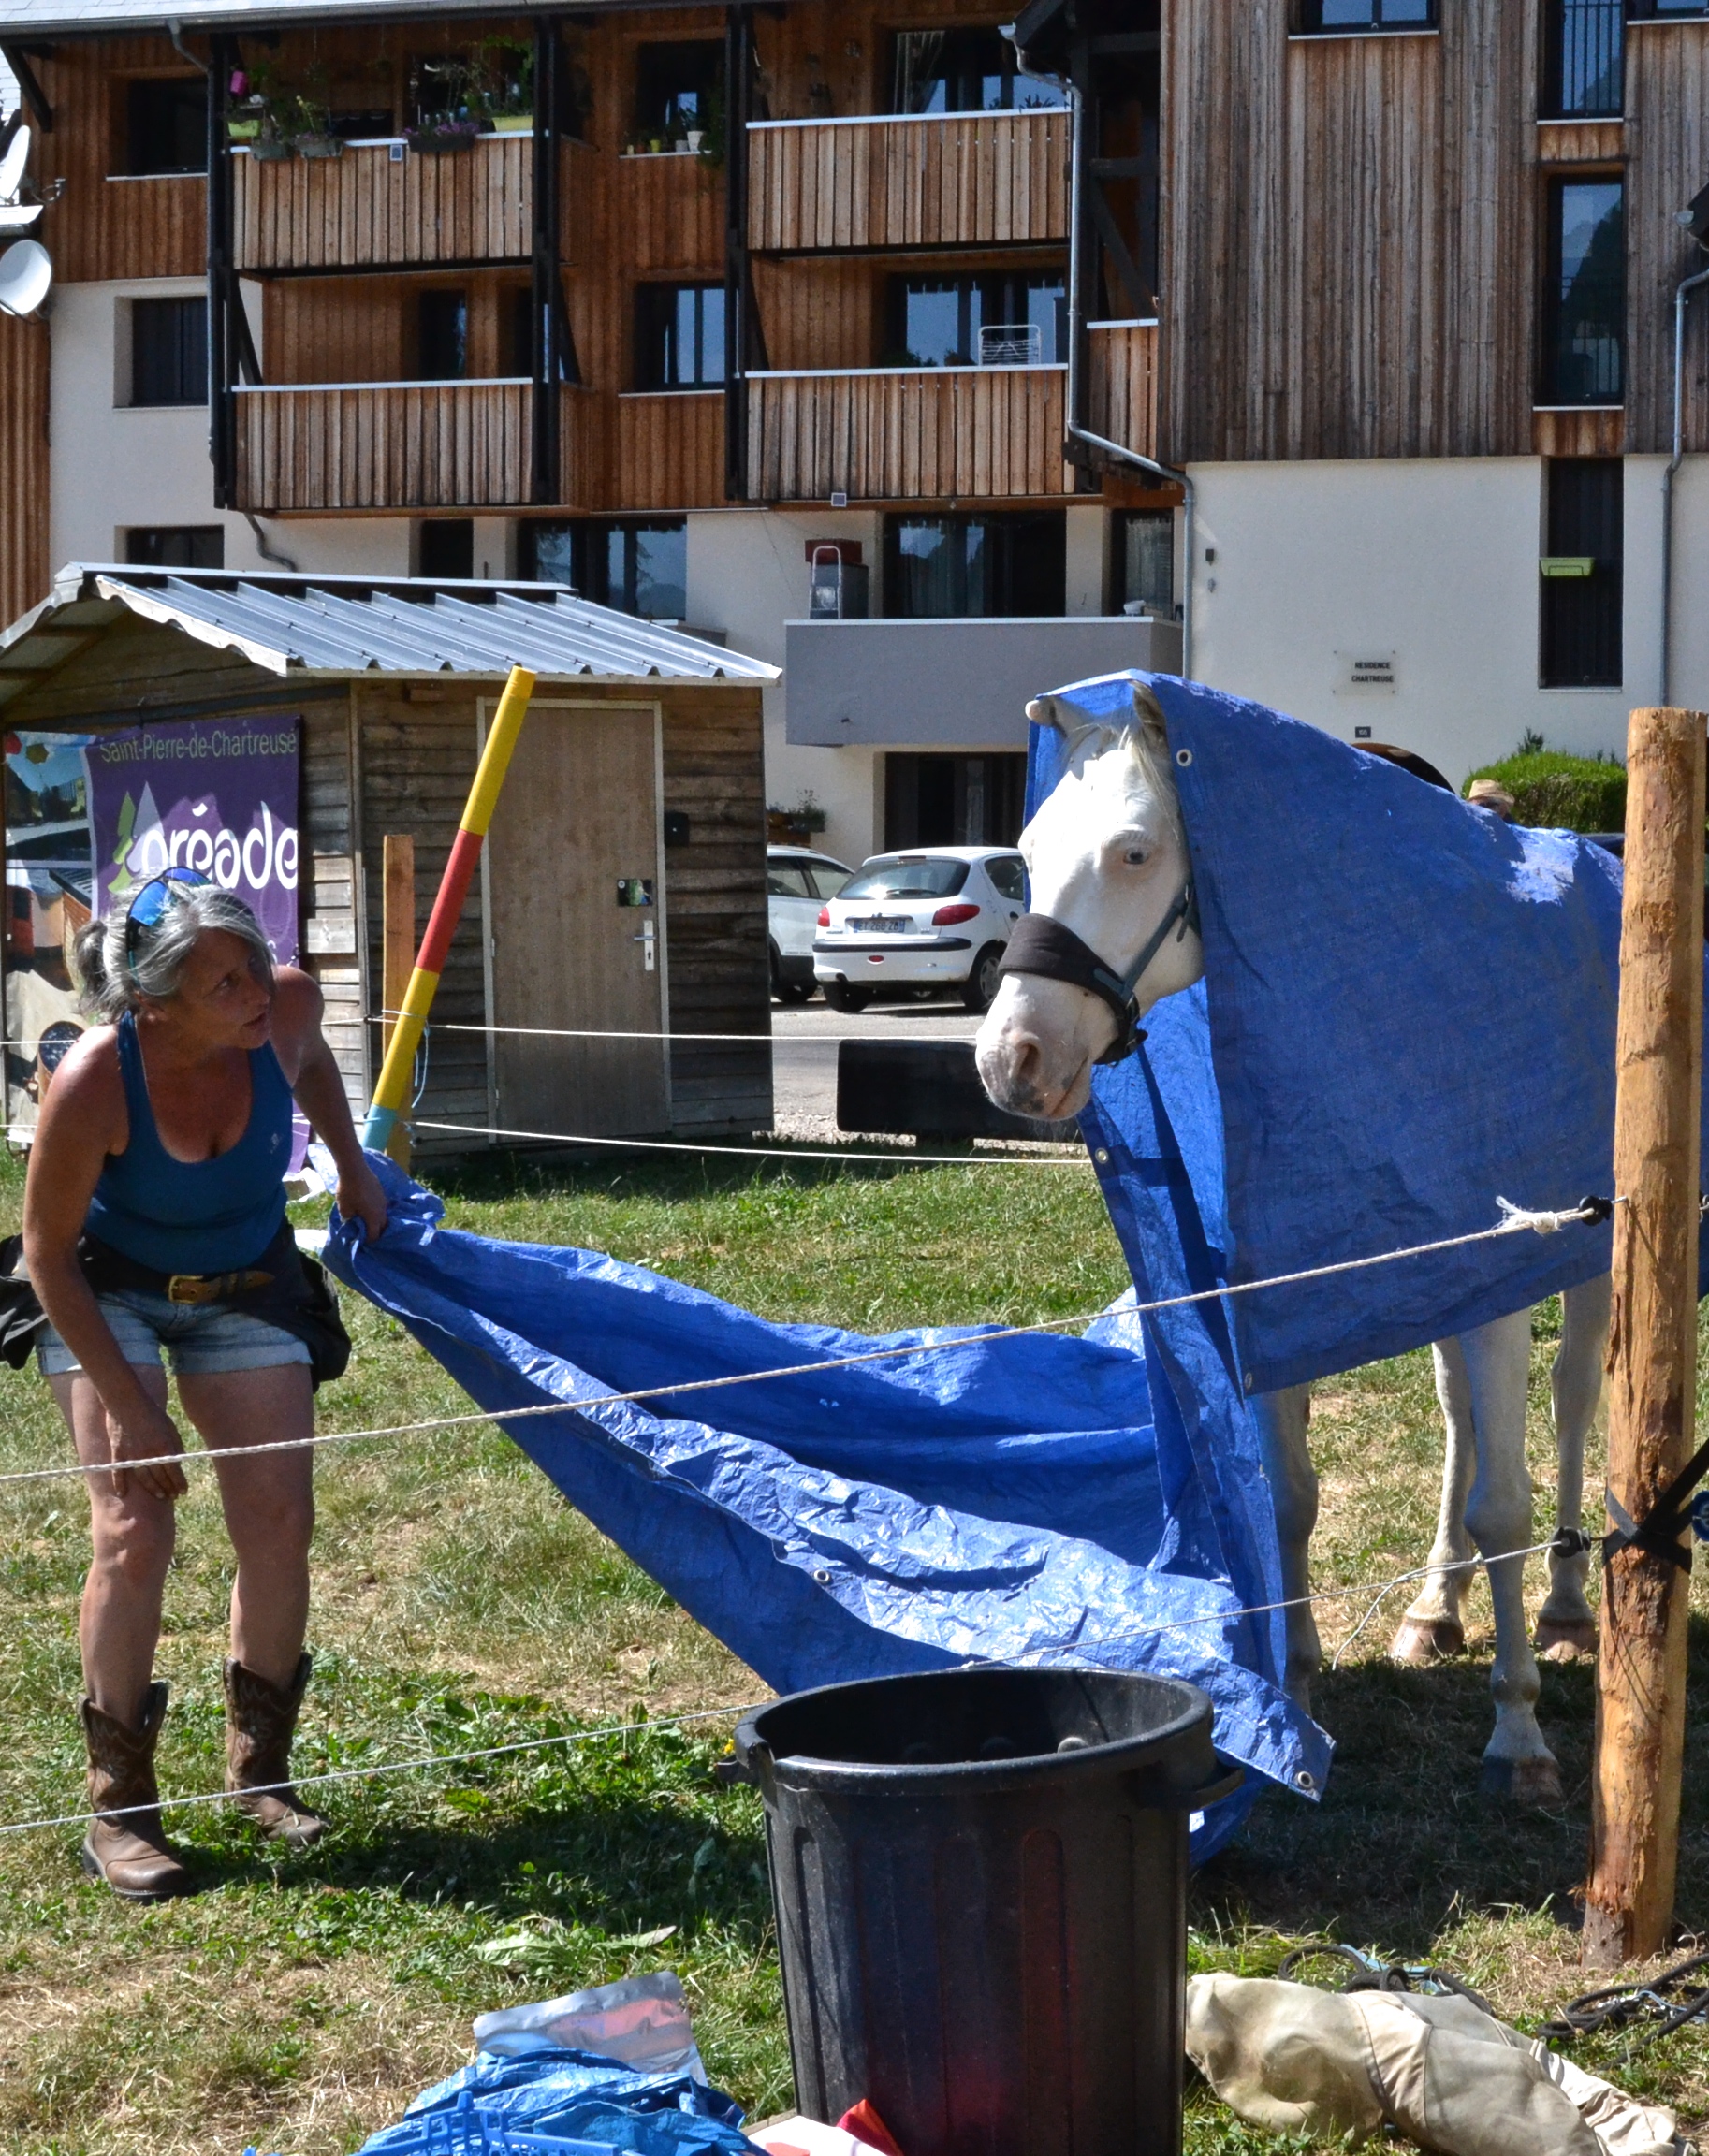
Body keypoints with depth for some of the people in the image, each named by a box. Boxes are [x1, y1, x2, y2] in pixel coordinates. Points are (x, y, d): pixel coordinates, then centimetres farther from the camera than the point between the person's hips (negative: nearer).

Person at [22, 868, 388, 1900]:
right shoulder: (93, 1083, -34)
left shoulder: (285, 1006, -25)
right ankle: (121, 1807, -2)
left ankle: (260, 1766, 18)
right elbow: (48, 1251, -21)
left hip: (246, 1291, 4)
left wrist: (353, 1168, 8)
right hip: (110, 1296, -4)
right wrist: (125, 1405, -20)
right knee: (134, 1532, -14)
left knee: (280, 1522, -1)